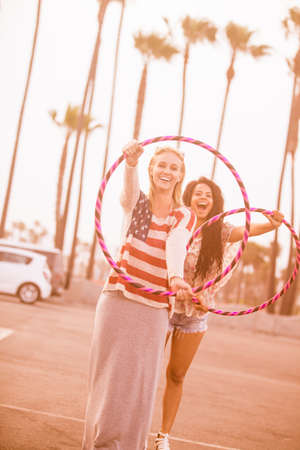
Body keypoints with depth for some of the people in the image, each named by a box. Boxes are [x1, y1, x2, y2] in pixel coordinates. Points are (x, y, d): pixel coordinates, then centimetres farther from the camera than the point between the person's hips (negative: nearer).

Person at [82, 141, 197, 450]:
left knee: (138, 380, -1)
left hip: (154, 308, -1)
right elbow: (130, 189, -19)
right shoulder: (135, 202, 7)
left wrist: (176, 277, -40)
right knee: (107, 374, 4)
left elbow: (176, 246, -18)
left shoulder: (184, 217, 5)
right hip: (117, 299, 1)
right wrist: (130, 163, -43)